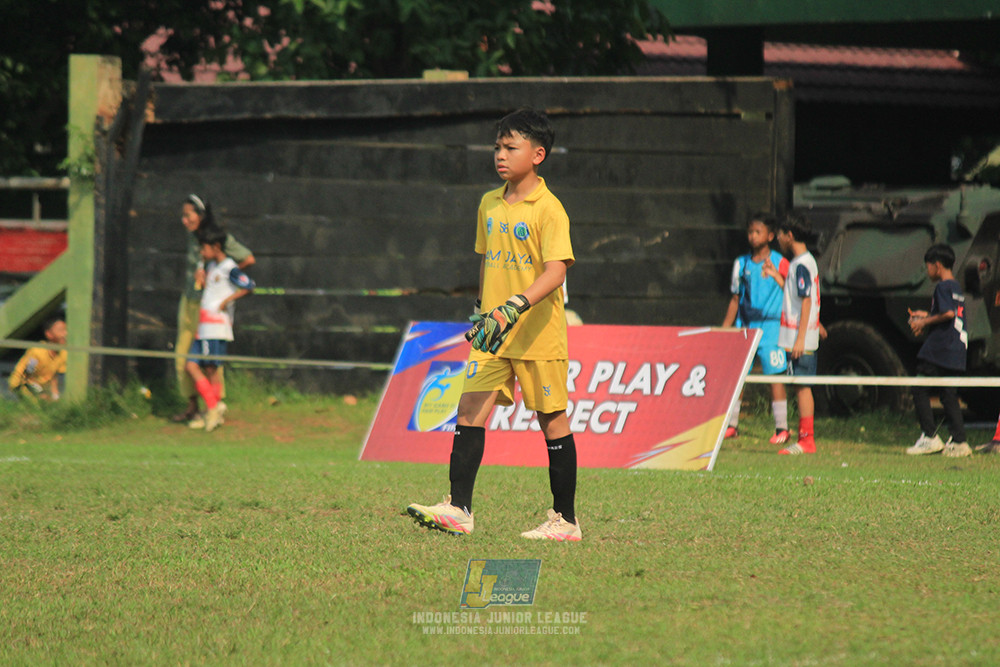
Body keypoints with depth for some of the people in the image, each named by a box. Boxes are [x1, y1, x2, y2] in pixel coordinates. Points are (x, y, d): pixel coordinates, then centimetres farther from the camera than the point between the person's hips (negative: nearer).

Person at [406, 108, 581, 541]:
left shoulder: (548, 209, -12)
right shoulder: (489, 205, 10)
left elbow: (555, 271, -22)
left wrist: (516, 306, -33)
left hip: (539, 333, -6)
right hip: (494, 334, 6)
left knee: (552, 420, 3)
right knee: (470, 409, -7)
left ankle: (565, 520, 12)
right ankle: (458, 509, -8)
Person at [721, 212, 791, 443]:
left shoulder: (779, 263, -1)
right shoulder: (742, 263, 12)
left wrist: (775, 275, -23)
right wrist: (723, 330, 14)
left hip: (770, 327, -4)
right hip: (745, 327, 4)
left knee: (775, 376, -5)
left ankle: (781, 428, -1)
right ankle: (731, 424, 9)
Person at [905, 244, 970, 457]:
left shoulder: (943, 287, -10)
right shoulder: (956, 287, 18)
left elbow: (949, 313, -22)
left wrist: (925, 322, -11)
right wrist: (927, 316, 23)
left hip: (938, 349, -9)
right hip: (956, 351, 9)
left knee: (920, 390, -3)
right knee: (949, 395, 9)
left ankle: (930, 437, -9)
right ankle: (958, 441, 3)